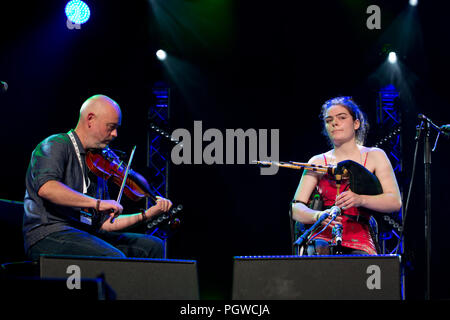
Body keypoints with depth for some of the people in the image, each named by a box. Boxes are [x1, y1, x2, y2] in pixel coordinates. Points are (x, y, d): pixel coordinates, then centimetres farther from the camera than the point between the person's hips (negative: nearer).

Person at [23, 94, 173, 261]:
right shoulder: (56, 145, -3)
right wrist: (97, 203, -28)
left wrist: (147, 214, 12)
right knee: (114, 257, -31)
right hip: (48, 237, -8)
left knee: (153, 246, 0)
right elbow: (45, 187, -26)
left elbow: (104, 224, 20)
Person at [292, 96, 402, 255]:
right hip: (324, 237, 1)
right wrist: (318, 216, -19)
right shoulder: (318, 162, 13)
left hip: (360, 241, -1)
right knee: (318, 249, -34)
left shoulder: (374, 156, 10)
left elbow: (395, 202, -3)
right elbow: (296, 208, 5)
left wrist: (359, 199, -22)